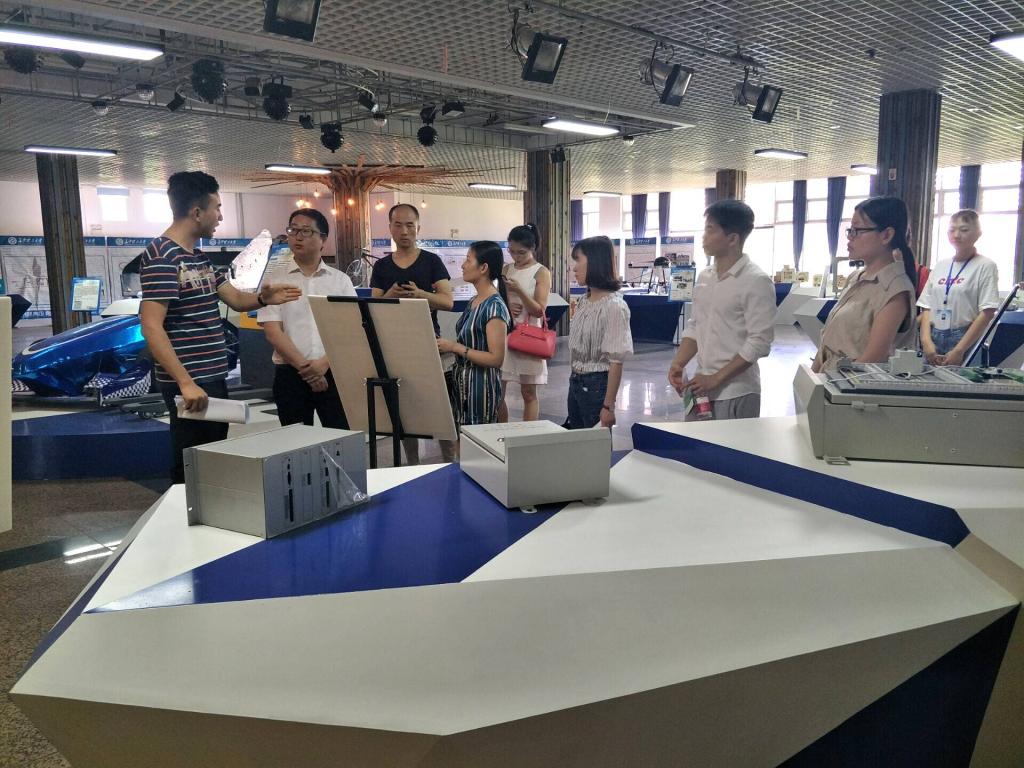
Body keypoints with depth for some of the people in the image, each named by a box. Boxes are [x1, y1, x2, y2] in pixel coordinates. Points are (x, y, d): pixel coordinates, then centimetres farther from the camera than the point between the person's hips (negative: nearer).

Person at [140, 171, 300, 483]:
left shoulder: (198, 256, 13)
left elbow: (235, 298, 17)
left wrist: (263, 298, -6)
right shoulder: (161, 257, -17)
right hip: (191, 385, -10)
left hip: (213, 378, 10)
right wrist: (186, 383, -28)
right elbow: (151, 327, -23)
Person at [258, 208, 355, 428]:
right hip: (290, 374, 0)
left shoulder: (340, 280, 8)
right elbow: (273, 332, -4)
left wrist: (325, 363, -13)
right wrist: (303, 366, -12)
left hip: (333, 371, 0)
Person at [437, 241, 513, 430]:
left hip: (481, 387, -8)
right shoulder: (474, 302, 9)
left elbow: (496, 359, -21)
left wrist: (455, 347, -21)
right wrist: (445, 344, 3)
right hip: (464, 382, 8)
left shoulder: (495, 307, -17)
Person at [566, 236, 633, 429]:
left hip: (596, 384, -8)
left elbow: (616, 362, -18)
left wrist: (608, 406, -19)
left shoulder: (614, 306, -16)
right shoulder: (583, 301, 7)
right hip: (575, 382, 8)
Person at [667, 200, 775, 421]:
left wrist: (715, 379, -17)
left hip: (735, 393, -6)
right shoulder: (704, 277, 8)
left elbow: (759, 342, -16)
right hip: (701, 387, 6)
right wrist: (678, 363, -1)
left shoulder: (756, 281, -12)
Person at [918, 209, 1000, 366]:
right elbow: (927, 308, 9)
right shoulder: (940, 266, 10)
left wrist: (959, 351, -16)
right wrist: (926, 340, -7)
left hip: (966, 341, -4)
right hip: (934, 338, 4)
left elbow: (987, 313, -10)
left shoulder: (985, 266, -3)